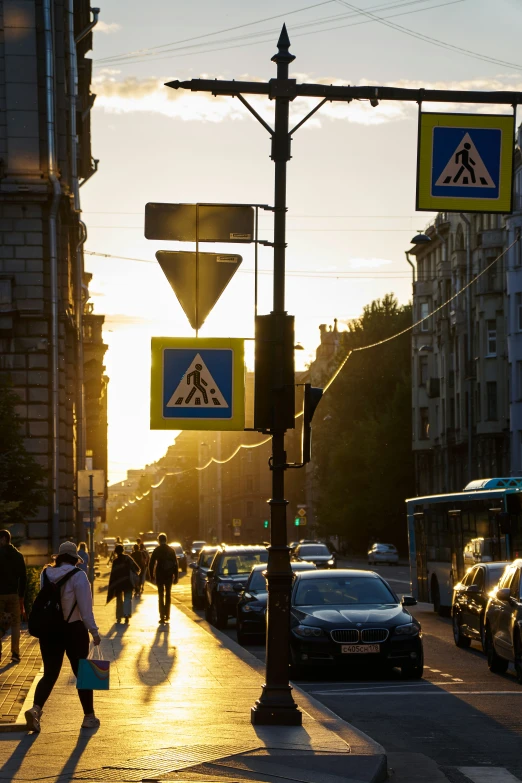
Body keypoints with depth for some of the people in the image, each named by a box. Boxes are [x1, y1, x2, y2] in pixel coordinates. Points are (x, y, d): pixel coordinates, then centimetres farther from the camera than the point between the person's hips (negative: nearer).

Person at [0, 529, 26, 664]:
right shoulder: (18, 556, 6)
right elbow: (23, 578, 6)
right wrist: (21, 597, 11)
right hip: (14, 594, 3)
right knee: (15, 624, 8)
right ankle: (15, 654, 3)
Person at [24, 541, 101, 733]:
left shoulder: (46, 573, 2)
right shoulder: (77, 575, -12)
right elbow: (85, 607, -13)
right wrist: (94, 631, -8)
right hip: (73, 630, -4)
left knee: (49, 673, 6)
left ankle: (36, 708, -19)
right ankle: (89, 717, 18)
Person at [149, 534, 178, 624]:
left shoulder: (157, 551, -4)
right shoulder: (171, 551, 3)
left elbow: (151, 564, -5)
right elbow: (175, 564, 3)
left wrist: (152, 576, 4)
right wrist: (175, 576, 8)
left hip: (159, 575, -2)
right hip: (169, 575, 2)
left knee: (161, 596, 0)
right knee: (168, 595, 13)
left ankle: (162, 617, -7)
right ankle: (167, 616, 14)